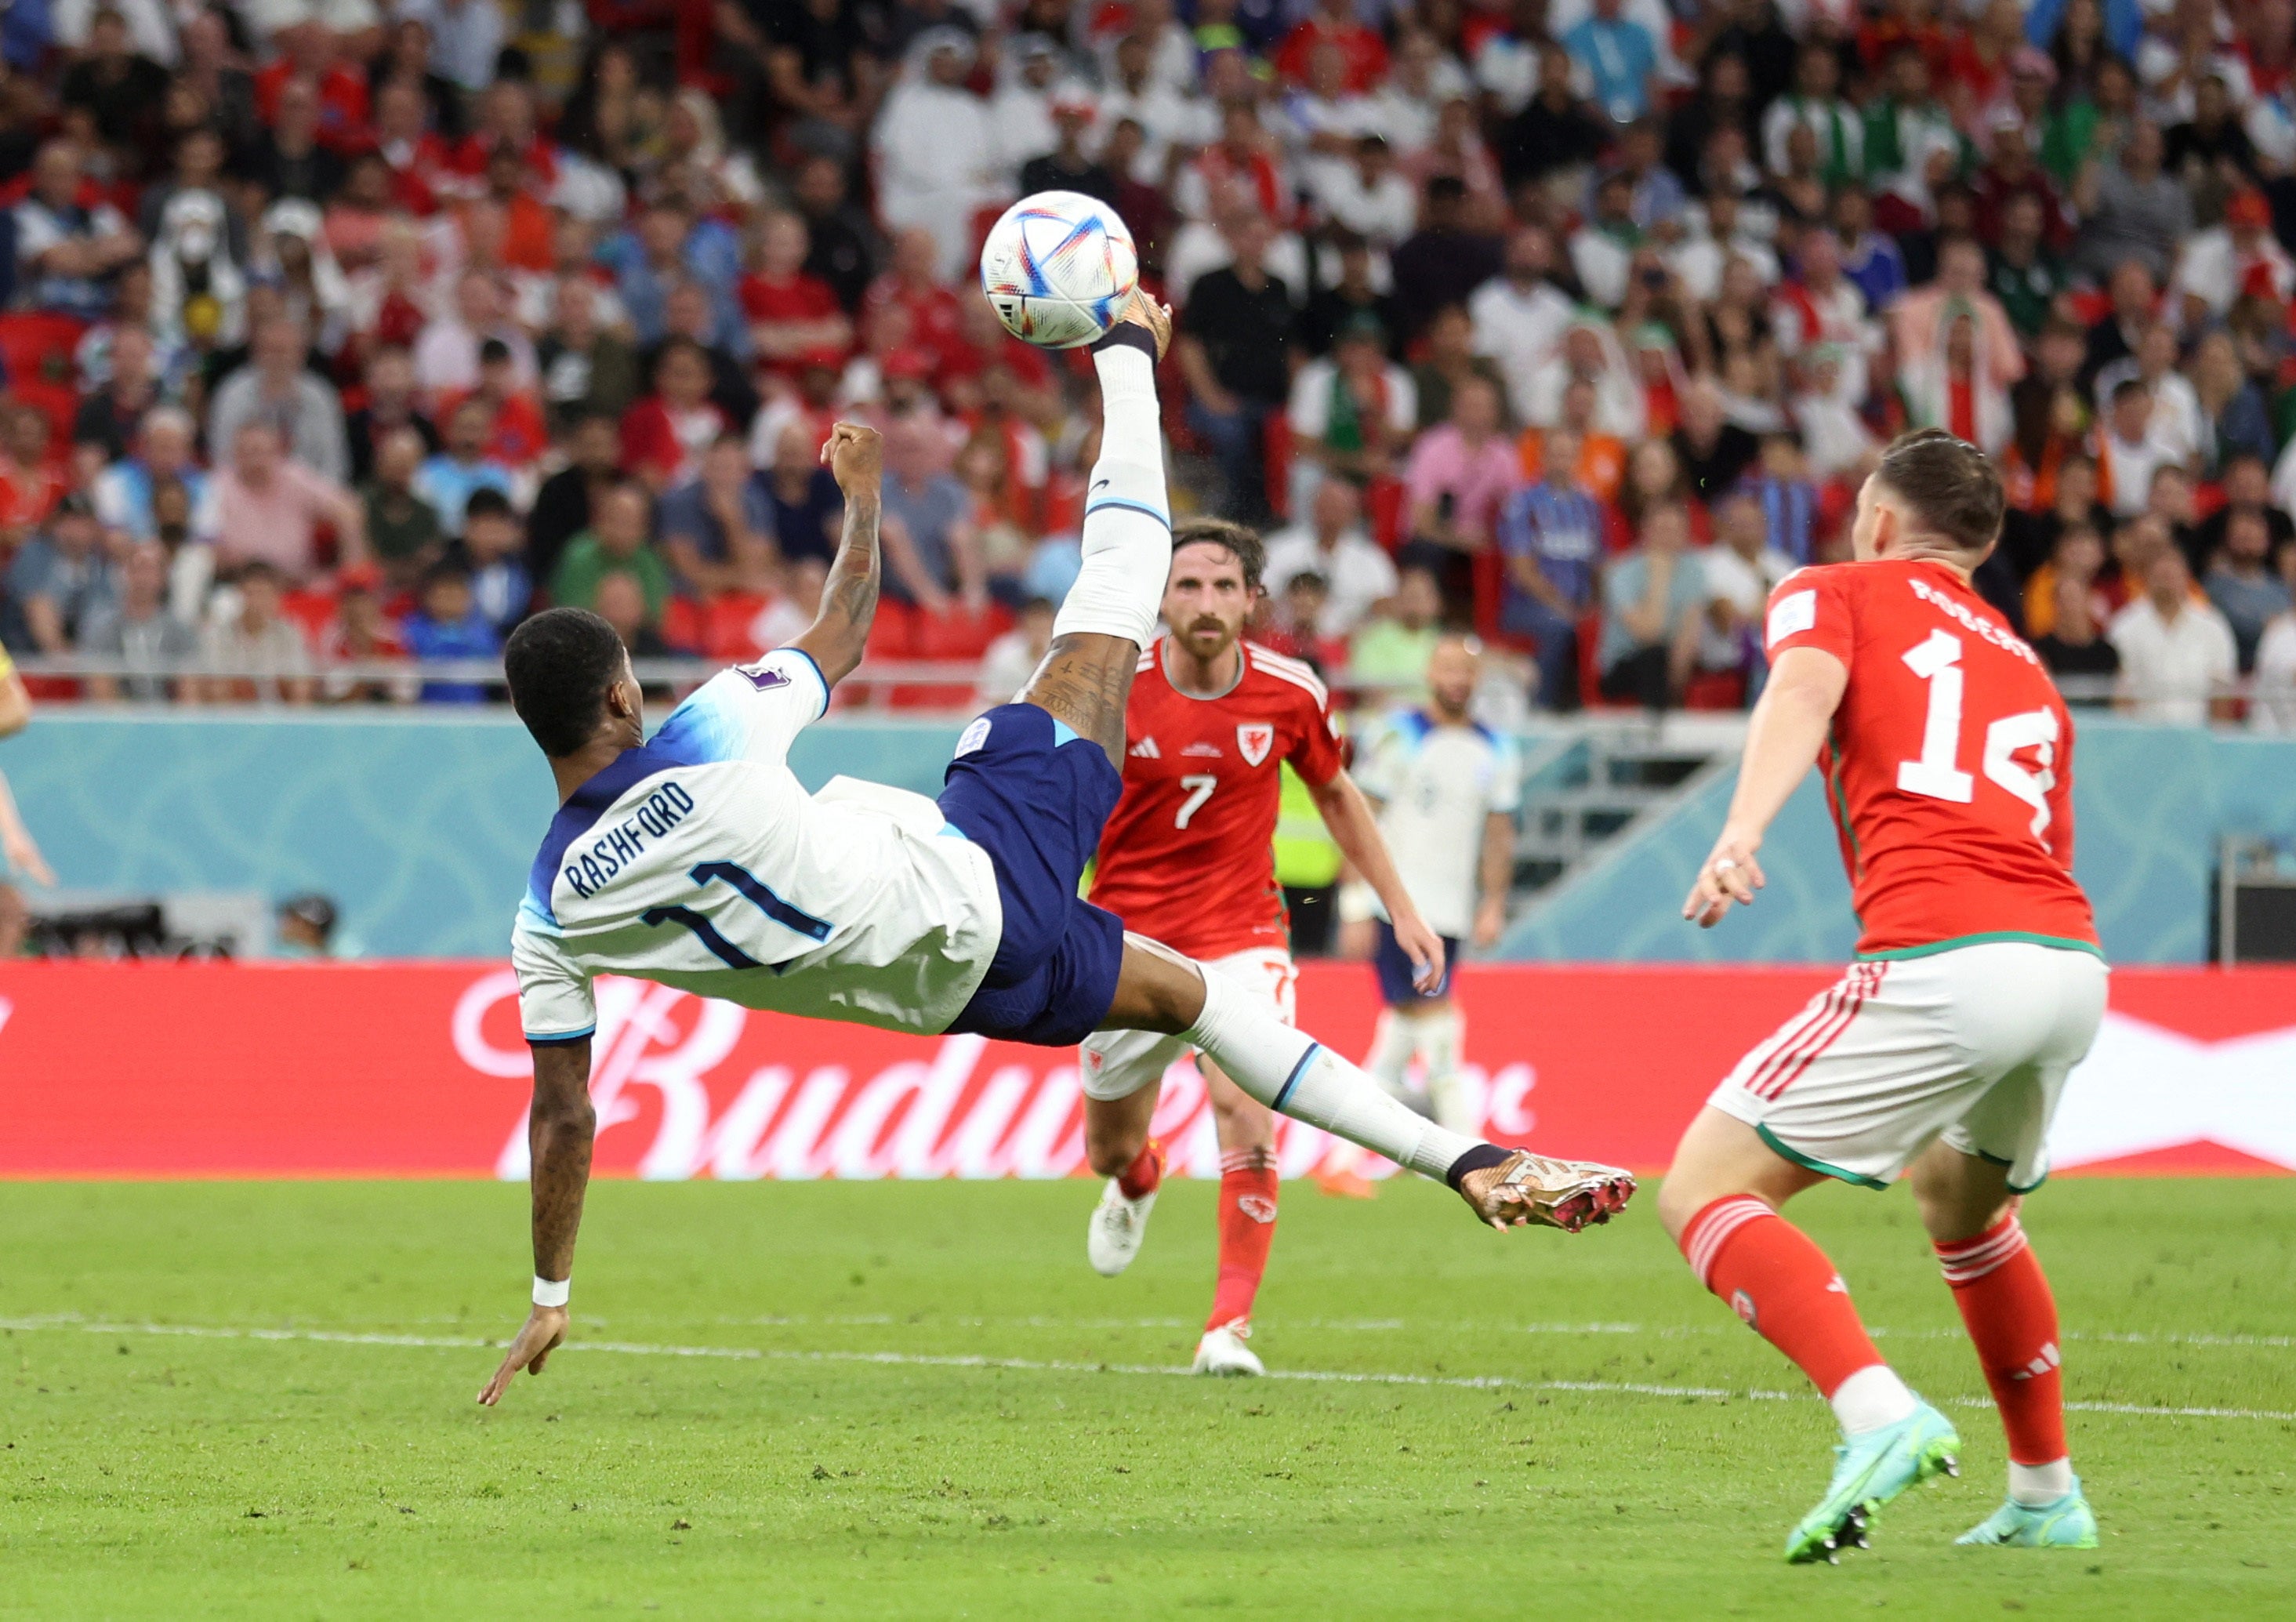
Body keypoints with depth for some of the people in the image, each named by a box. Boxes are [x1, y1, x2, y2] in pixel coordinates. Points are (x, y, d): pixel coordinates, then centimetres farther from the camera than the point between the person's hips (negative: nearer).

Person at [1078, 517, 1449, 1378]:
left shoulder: (1290, 693, -8)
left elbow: (1336, 794, 11)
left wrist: (1402, 908, 12)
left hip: (1240, 936, -1)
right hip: (1129, 940, 1)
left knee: (1248, 1113, -23)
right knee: (1112, 1139, 15)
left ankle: (1230, 1326, -16)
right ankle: (1137, 1185, 56)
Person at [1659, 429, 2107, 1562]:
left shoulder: (1829, 594, 15)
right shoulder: (2026, 670, 32)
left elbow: (1805, 690, -7)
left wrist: (1741, 834, -24)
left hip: (1942, 959, -7)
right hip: (2076, 960, 7)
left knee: (1704, 1189, -2)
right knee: (1957, 1196, 34)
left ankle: (1880, 1415, -24)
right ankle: (2046, 1496, 34)